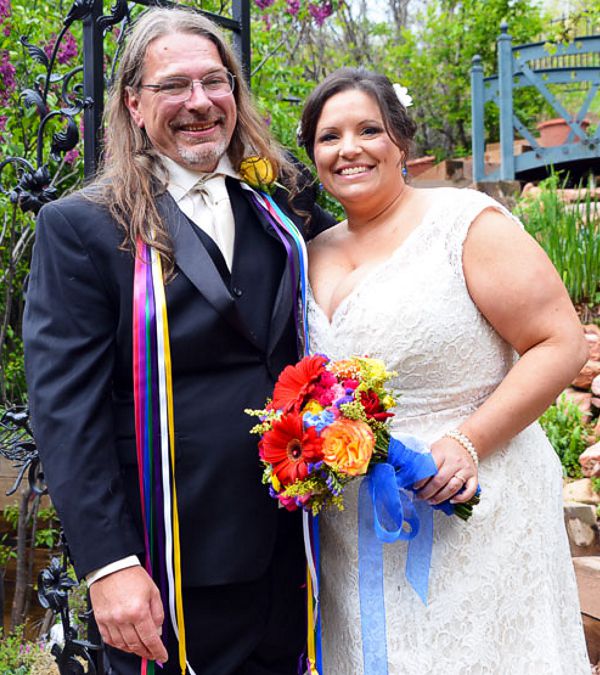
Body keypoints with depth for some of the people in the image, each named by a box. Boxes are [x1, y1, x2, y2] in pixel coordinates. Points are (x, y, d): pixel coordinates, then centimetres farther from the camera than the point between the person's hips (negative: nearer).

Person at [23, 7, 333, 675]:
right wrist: (109, 565, -18)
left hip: (290, 554, 5)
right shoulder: (79, 227, -7)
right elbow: (66, 411, -12)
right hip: (174, 572, -4)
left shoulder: (282, 208, 7)